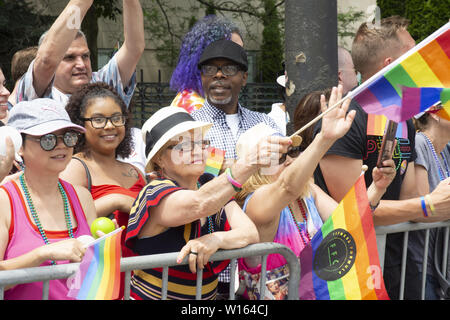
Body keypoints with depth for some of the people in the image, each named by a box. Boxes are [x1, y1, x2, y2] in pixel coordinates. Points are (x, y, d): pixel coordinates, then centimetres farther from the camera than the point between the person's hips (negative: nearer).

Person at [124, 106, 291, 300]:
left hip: (207, 295, 4)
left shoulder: (210, 186, 6)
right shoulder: (156, 194, -11)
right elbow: (200, 204, -31)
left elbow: (251, 233, -5)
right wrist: (249, 163, -41)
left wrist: (217, 239, -22)